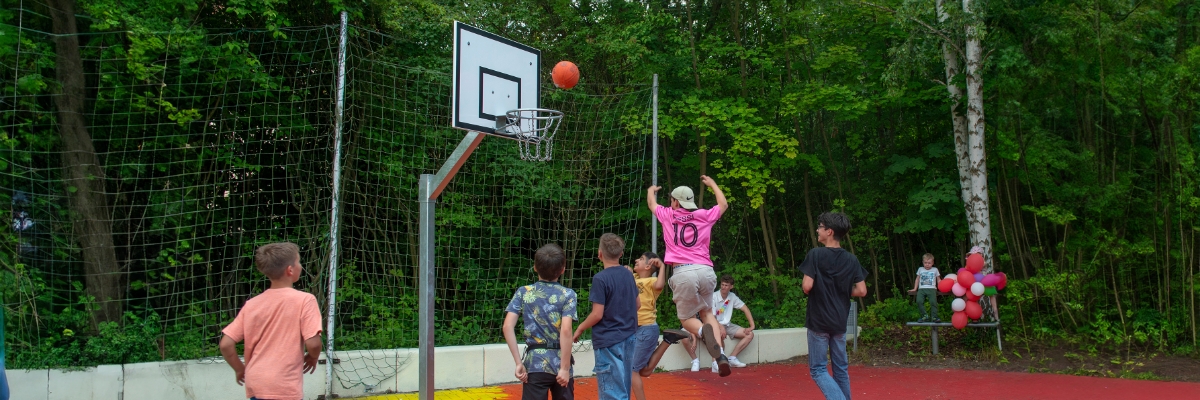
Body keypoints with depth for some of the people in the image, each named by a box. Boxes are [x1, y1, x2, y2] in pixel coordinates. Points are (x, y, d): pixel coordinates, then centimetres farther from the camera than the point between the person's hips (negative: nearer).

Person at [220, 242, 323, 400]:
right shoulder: (304, 300, -7)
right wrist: (313, 357, 7)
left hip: (256, 385, 6)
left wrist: (240, 369, 18)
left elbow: (226, 344, 3)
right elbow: (313, 343, -14)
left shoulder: (252, 304, 6)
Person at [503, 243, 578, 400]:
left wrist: (518, 362, -5)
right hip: (559, 364, 0)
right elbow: (565, 331, -15)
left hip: (535, 364, 0)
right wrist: (565, 367, -12)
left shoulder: (523, 293, 2)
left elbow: (508, 326, -7)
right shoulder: (567, 295, -3)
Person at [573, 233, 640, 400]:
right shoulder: (628, 275, 5)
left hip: (608, 342, -7)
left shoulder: (600, 279, -16)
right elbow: (637, 305, 14)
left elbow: (597, 314, -17)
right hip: (629, 338, 7)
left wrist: (580, 328, -2)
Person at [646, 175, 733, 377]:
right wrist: (712, 183, 48)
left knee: (686, 318, 10)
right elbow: (723, 204, 34)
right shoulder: (705, 215, 13)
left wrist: (651, 190, 56)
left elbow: (651, 204, 34)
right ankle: (720, 354, -2)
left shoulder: (668, 215, 11)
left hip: (683, 272, -2)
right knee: (707, 312, 21)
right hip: (706, 270, 3)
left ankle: (703, 330, -28)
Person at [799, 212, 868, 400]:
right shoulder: (852, 259, 2)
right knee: (841, 368, 15)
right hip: (840, 322, 5)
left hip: (818, 321, -5)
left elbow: (807, 286, -18)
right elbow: (861, 291, -1)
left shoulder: (815, 254, -12)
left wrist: (813, 291, 5)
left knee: (818, 369, 0)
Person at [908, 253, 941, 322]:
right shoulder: (920, 269, 20)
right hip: (921, 289, 1)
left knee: (933, 302, -27)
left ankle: (934, 317, -20)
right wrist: (915, 289, 21)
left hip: (931, 289, -1)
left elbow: (938, 280, 19)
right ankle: (925, 316, -17)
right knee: (919, 301, -24)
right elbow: (917, 279, 26)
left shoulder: (935, 270, 17)